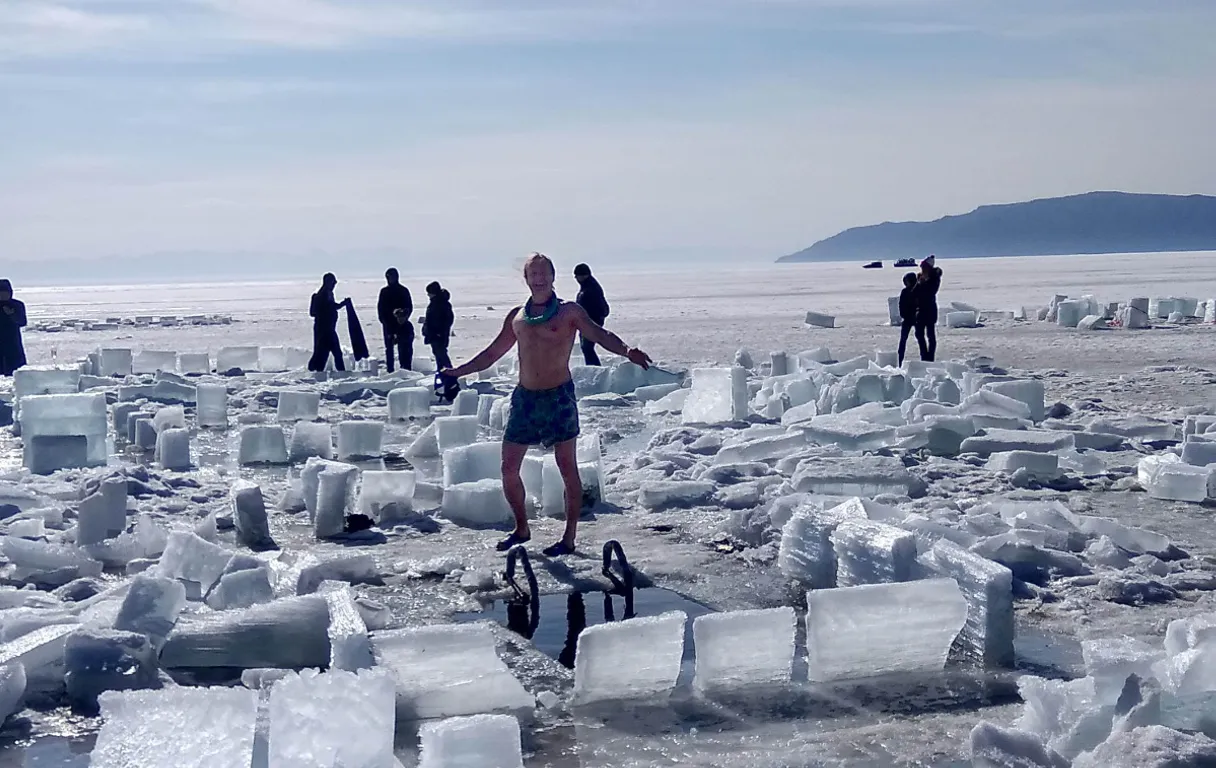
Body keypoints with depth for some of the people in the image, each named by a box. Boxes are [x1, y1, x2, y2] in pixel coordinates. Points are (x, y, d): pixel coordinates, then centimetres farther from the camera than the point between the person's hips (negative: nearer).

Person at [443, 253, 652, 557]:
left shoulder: (569, 312, -1)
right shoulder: (517, 316, 12)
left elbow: (599, 334, -16)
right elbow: (492, 353, 22)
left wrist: (627, 350, -35)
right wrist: (457, 371, 20)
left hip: (558, 396, -5)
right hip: (525, 396, 5)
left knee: (568, 469, -1)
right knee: (509, 468, 5)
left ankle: (569, 538, 7)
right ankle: (521, 529, 22)